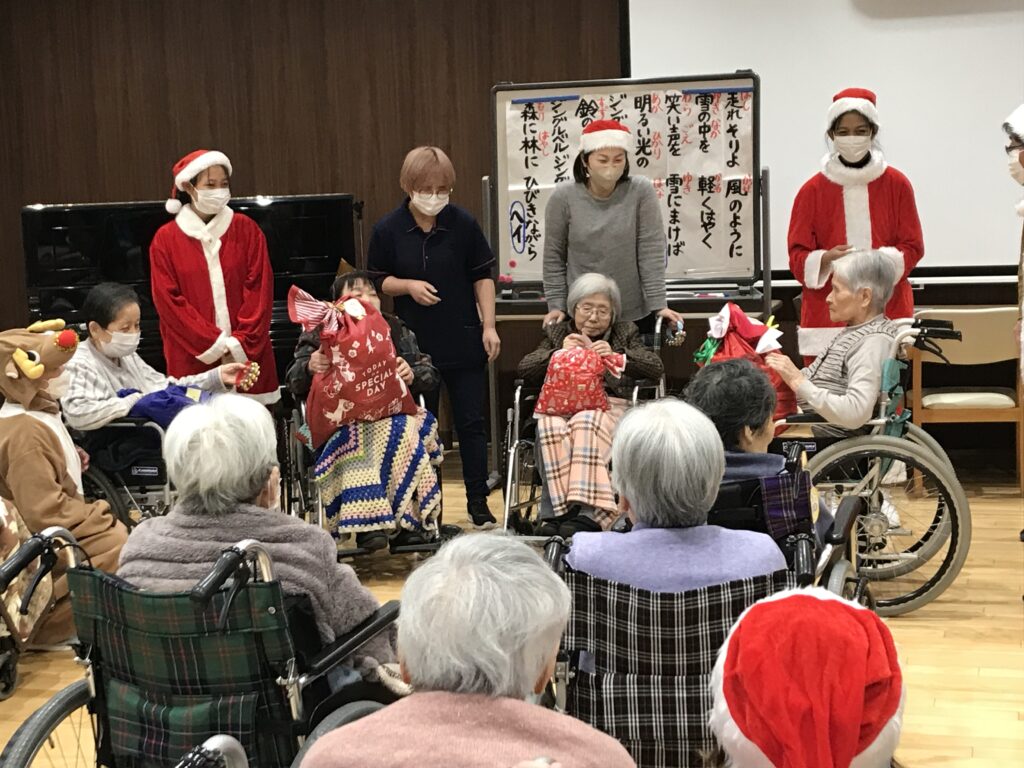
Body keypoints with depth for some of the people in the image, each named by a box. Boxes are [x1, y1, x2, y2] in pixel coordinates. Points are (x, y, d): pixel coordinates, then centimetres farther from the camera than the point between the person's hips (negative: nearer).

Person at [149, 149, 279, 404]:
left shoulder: (246, 229, 7)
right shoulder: (166, 239, 3)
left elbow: (259, 289, 2)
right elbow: (170, 301, -2)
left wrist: (240, 343, -9)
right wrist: (214, 344, -10)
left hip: (248, 355, 1)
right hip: (193, 360, -1)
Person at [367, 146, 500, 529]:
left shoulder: (463, 223, -5)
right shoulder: (388, 229, -5)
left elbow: (482, 276, 1)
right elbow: (377, 281, 4)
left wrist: (489, 326, -6)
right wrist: (408, 285, -15)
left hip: (464, 342, 0)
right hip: (414, 343, 1)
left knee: (471, 422, 4)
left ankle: (478, 503, 14)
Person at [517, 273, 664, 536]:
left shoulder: (625, 332, 24)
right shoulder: (557, 332, 26)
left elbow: (657, 367, 9)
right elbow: (523, 370, 14)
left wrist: (614, 355, -5)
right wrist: (559, 352, -2)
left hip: (609, 405, -1)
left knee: (586, 423, -39)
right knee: (551, 426, -38)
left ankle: (586, 512, -50)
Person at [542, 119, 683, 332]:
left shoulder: (641, 191, -7)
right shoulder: (563, 196, -5)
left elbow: (651, 251, -9)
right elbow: (554, 257, 1)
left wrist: (659, 305, -13)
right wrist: (556, 305, -4)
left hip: (636, 314, 0)